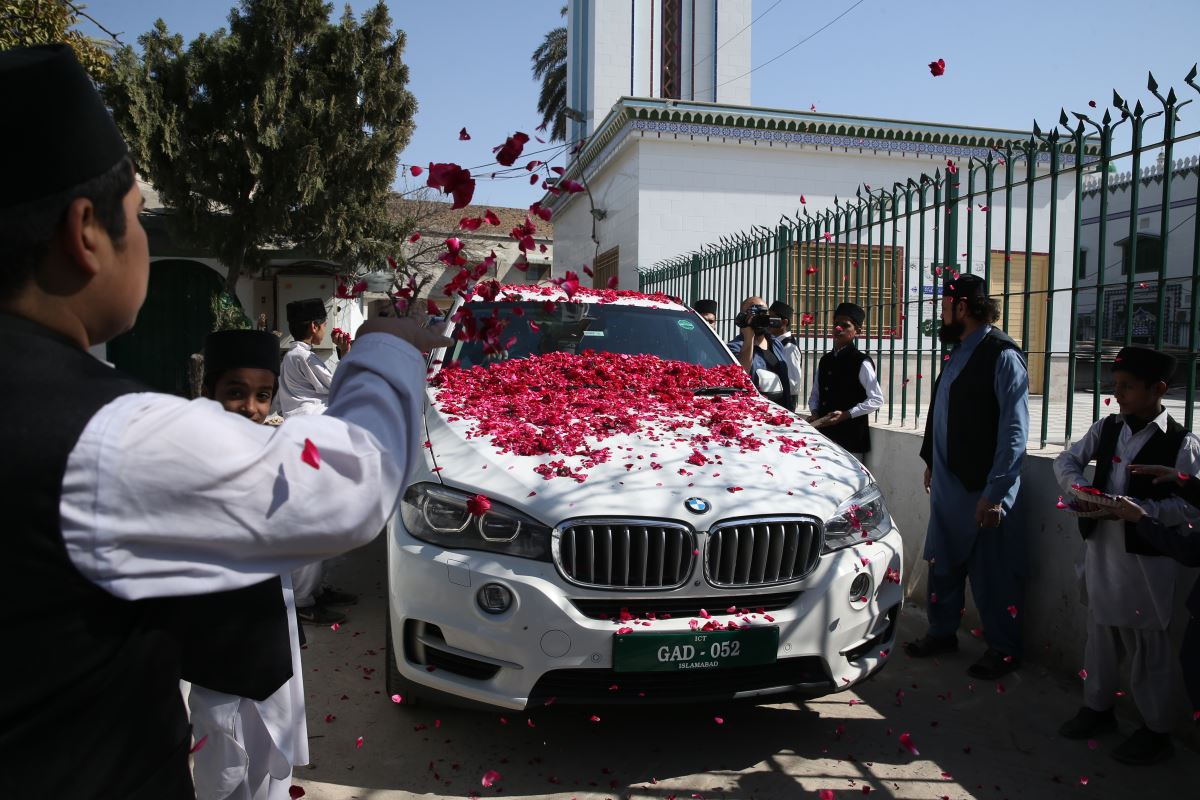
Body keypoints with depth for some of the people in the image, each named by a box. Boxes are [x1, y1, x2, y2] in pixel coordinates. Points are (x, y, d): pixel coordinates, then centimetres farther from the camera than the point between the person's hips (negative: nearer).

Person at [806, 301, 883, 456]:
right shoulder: (825, 360, 12)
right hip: (824, 433, 6)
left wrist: (846, 415, -16)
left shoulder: (861, 362, -7)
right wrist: (815, 413, 1)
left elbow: (876, 400, -9)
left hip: (851, 436, -6)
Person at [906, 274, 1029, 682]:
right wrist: (931, 460, 19)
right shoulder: (959, 351, 11)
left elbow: (1014, 430, -18)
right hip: (947, 481, 8)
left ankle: (1003, 649, 23)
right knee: (942, 563, 17)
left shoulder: (1002, 355, -15)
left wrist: (996, 492, -21)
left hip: (981, 487, -8)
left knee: (990, 572, 5)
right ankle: (942, 632, 33)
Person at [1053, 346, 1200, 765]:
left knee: (1149, 645, 7)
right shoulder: (1107, 429, 5)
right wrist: (1080, 487, -8)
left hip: (1147, 558, -5)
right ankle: (1098, 707, 36)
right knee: (1100, 633, 18)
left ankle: (1157, 729, 24)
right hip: (1101, 549, 6)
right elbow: (1067, 459, 11)